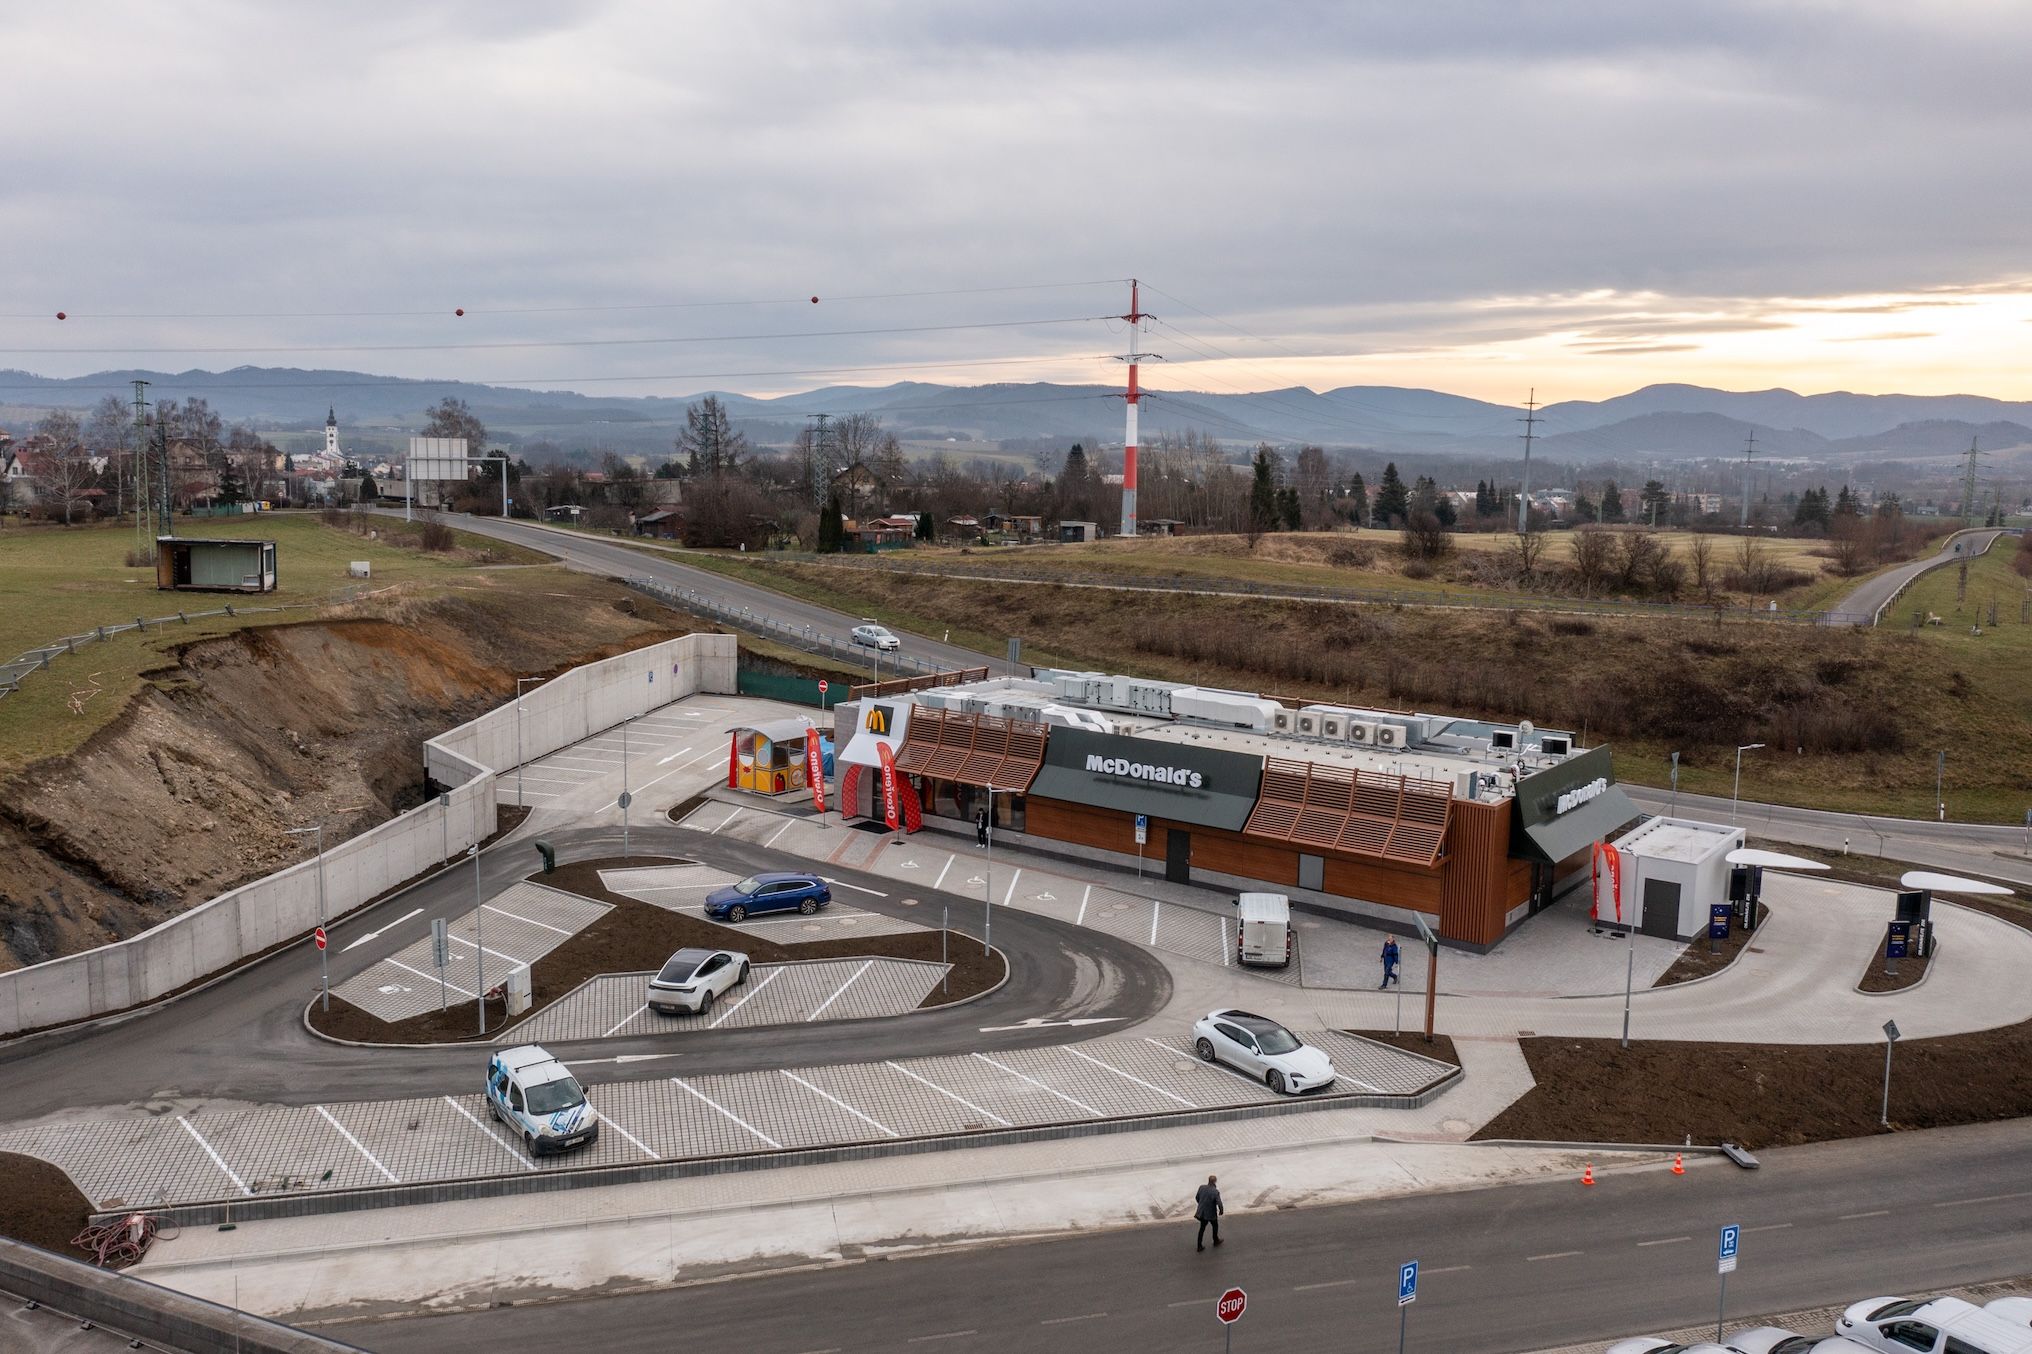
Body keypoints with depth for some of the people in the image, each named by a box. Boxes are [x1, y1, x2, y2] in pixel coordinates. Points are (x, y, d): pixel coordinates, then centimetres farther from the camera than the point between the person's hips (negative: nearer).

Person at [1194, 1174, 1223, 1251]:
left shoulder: (1202, 1187, -11)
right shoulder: (1215, 1192, -26)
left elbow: (1197, 1198, 2)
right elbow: (1219, 1204, -25)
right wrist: (1221, 1211, -4)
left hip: (1202, 1212, 4)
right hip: (1211, 1213, -4)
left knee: (1202, 1228, 20)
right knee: (1215, 1226, 25)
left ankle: (1199, 1246, 23)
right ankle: (1216, 1241, 46)